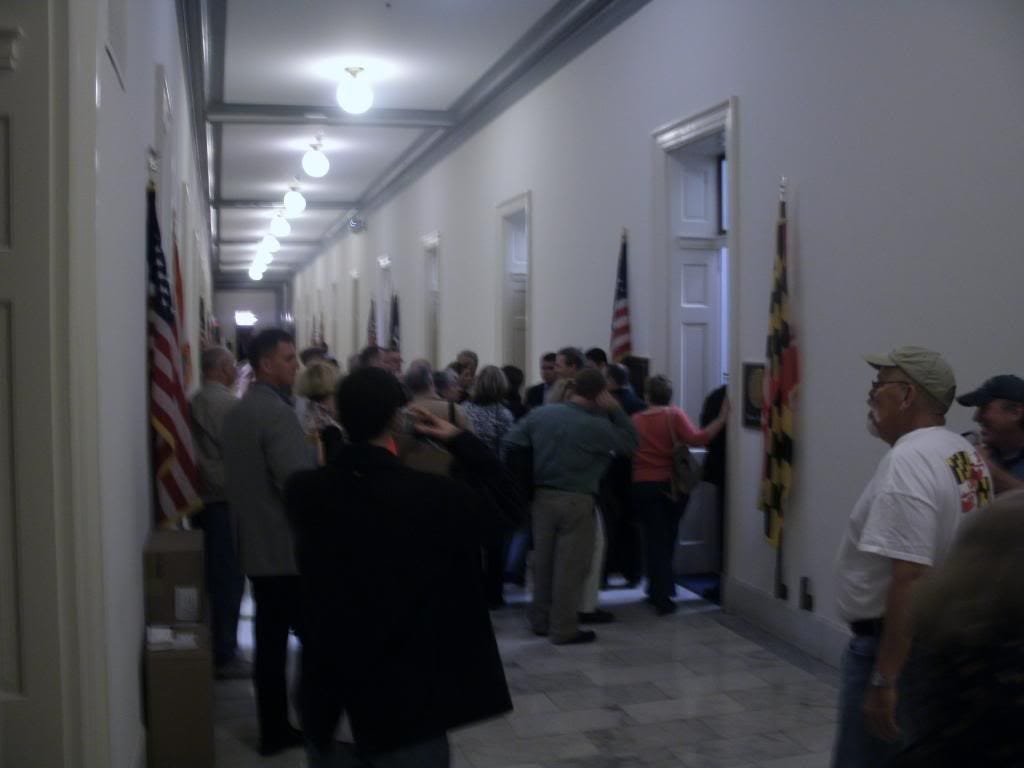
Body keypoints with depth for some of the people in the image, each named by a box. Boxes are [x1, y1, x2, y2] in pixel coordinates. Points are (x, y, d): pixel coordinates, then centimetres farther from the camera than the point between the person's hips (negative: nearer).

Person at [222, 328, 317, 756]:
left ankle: (274, 730, 18)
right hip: (289, 547, -9)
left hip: (256, 546, 9)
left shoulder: (237, 412, 12)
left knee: (270, 641, 12)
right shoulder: (278, 412, -18)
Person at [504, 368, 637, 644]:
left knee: (543, 561, 15)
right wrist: (614, 410, -3)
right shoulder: (597, 425, -13)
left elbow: (510, 443, -1)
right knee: (571, 566, 3)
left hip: (542, 495, 5)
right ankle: (564, 629, 9)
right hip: (577, 500, -5)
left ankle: (540, 620, 26)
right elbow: (631, 442, -2)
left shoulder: (540, 414, 0)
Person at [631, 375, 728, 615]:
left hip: (642, 486, 0)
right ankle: (661, 592, 28)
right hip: (670, 484, 0)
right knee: (667, 539, 17)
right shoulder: (674, 415, -6)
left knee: (653, 538, 6)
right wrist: (721, 419, -15)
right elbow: (695, 438, -19)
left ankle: (660, 595, -1)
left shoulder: (635, 419, 1)